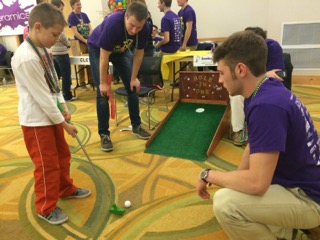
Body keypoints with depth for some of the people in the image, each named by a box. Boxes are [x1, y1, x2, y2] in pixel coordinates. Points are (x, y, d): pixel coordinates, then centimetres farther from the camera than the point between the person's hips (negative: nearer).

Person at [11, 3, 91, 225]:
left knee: (62, 155, 21)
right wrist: (63, 122, -17)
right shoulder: (26, 58, -26)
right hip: (36, 121, -9)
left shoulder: (42, 50, 4)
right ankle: (46, 207, 24)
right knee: (48, 165, 3)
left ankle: (66, 189, 43)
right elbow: (42, 96, -24)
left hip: (50, 115, 9)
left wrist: (63, 107, 1)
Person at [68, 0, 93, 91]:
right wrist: (85, 40, -15)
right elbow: (75, 33, -13)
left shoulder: (84, 15, 11)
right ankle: (82, 83, 6)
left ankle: (91, 80, 20)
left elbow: (90, 28, 8)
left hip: (88, 41, 5)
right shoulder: (71, 17, -7)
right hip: (79, 43, -5)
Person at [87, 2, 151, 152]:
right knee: (103, 92, -11)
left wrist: (134, 78, -9)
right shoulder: (112, 23, -40)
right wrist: (103, 83, -25)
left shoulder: (144, 28, -26)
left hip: (121, 50, 5)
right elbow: (104, 56, -32)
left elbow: (139, 53, -11)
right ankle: (104, 134, -1)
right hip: (97, 49, -4)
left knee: (132, 87, 2)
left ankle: (136, 125, 17)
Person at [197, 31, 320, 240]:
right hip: (297, 183, 9)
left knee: (225, 202, -27)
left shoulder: (267, 105, -33)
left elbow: (256, 183, -33)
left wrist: (209, 175, -18)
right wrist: (235, 180, 2)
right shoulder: (268, 91, -1)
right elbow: (255, 145, 10)